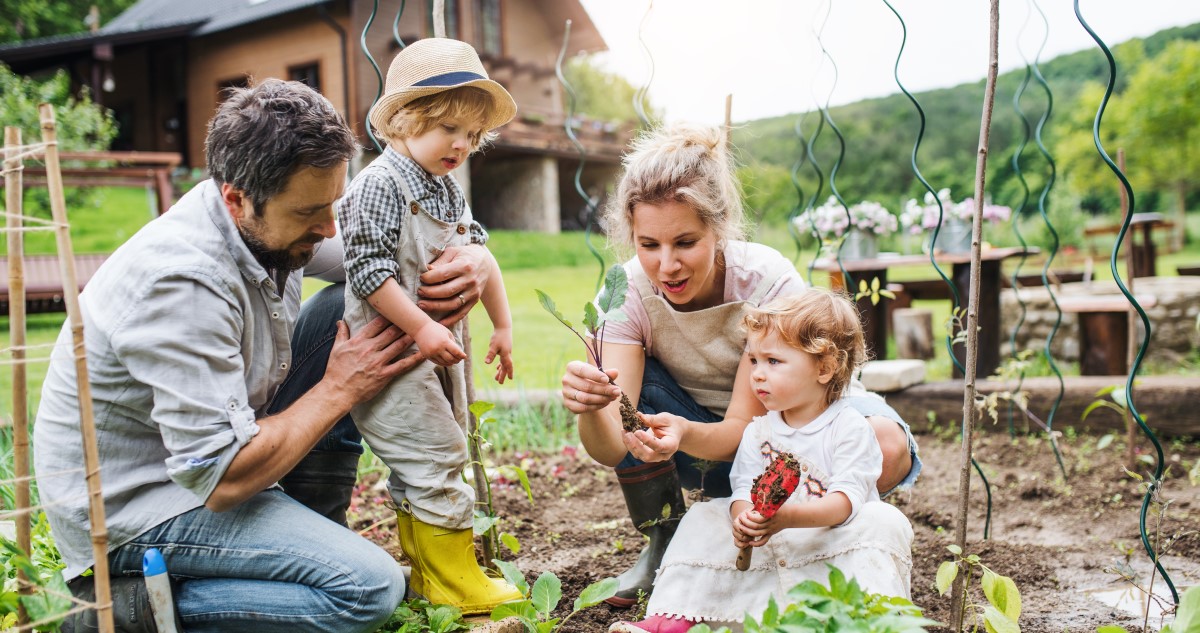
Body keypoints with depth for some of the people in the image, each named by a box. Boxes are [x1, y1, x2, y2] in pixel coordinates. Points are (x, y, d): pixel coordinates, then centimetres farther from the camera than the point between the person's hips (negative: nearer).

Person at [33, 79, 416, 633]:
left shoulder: (269, 224, -7)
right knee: (371, 587, -21)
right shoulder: (182, 282, -32)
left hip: (202, 450, 9)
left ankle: (306, 542, 9)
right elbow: (223, 480, -31)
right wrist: (339, 390, -19)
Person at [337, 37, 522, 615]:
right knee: (437, 461, -8)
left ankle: (426, 573, 27)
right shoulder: (381, 185, -15)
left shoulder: (448, 191, 13)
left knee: (421, 468, 16)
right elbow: (367, 269, -22)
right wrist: (421, 328, -25)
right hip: (393, 352, -9)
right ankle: (454, 582, 2)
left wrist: (502, 324, 17)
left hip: (439, 349, 9)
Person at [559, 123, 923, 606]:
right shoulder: (628, 292, -21)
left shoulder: (770, 282, -28)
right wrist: (589, 409, -53)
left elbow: (746, 426, -29)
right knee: (623, 385, -25)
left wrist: (685, 434, -51)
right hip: (703, 440, 2)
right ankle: (665, 544, -5)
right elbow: (611, 449, -30)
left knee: (886, 448, -34)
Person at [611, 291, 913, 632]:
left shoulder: (850, 427, -9)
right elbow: (744, 491, -3)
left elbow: (847, 499, -20)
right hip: (769, 549, 4)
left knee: (884, 522, -29)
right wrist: (744, 519, -29)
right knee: (704, 517, -5)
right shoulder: (758, 431, 7)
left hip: (834, 546, -4)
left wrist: (787, 517, -37)